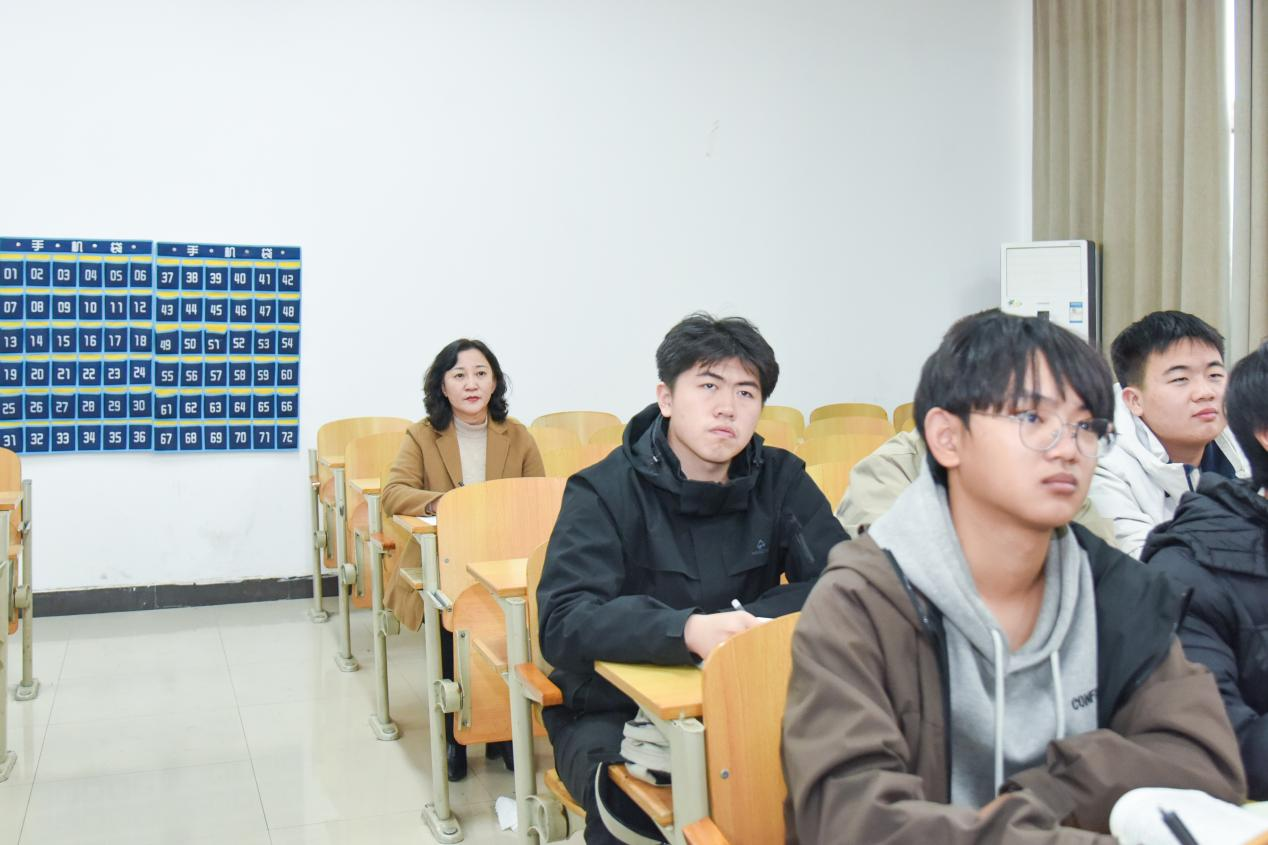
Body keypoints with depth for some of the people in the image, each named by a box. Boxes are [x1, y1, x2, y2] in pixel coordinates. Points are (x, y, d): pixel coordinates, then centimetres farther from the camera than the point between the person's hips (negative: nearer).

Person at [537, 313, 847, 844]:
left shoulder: (782, 480, 1)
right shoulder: (604, 491, -9)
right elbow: (563, 624, -22)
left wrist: (751, 622, -23)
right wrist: (688, 631, -38)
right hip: (614, 710, -3)